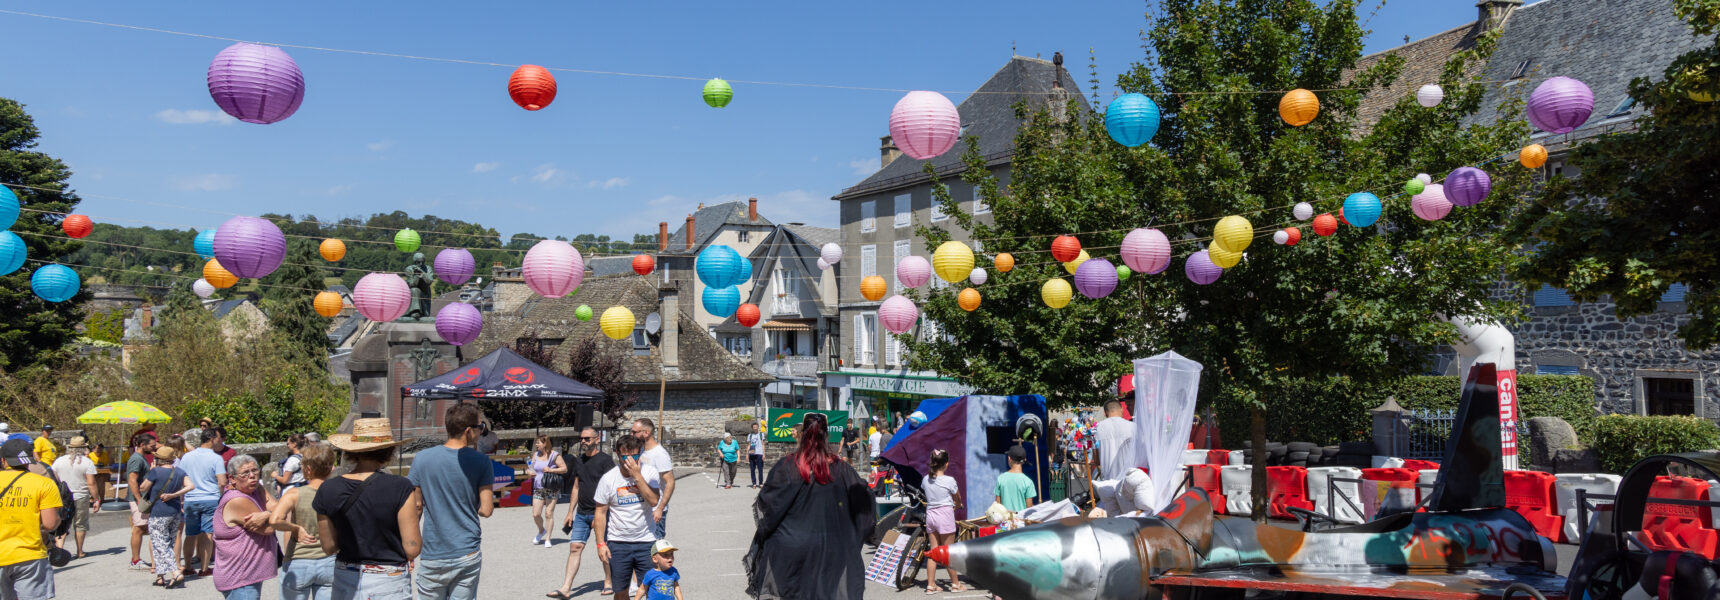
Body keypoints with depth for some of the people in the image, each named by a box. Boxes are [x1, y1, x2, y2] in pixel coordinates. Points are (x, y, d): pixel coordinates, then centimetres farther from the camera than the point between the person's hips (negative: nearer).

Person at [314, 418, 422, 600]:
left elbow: (329, 547, 5)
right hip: (389, 585, -4)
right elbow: (412, 549, -13)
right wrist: (415, 514, 3)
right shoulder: (400, 488, -16)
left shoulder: (328, 490, -4)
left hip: (345, 584, 4)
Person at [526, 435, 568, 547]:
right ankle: (541, 531, 28)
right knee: (536, 514, -1)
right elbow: (531, 467, 19)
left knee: (549, 514, -4)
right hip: (538, 489, 4)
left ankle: (547, 539, 6)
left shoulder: (554, 455, -6)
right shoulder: (536, 454, 10)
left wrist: (551, 470, -17)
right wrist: (529, 472, -4)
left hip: (551, 489, -4)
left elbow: (564, 469, -6)